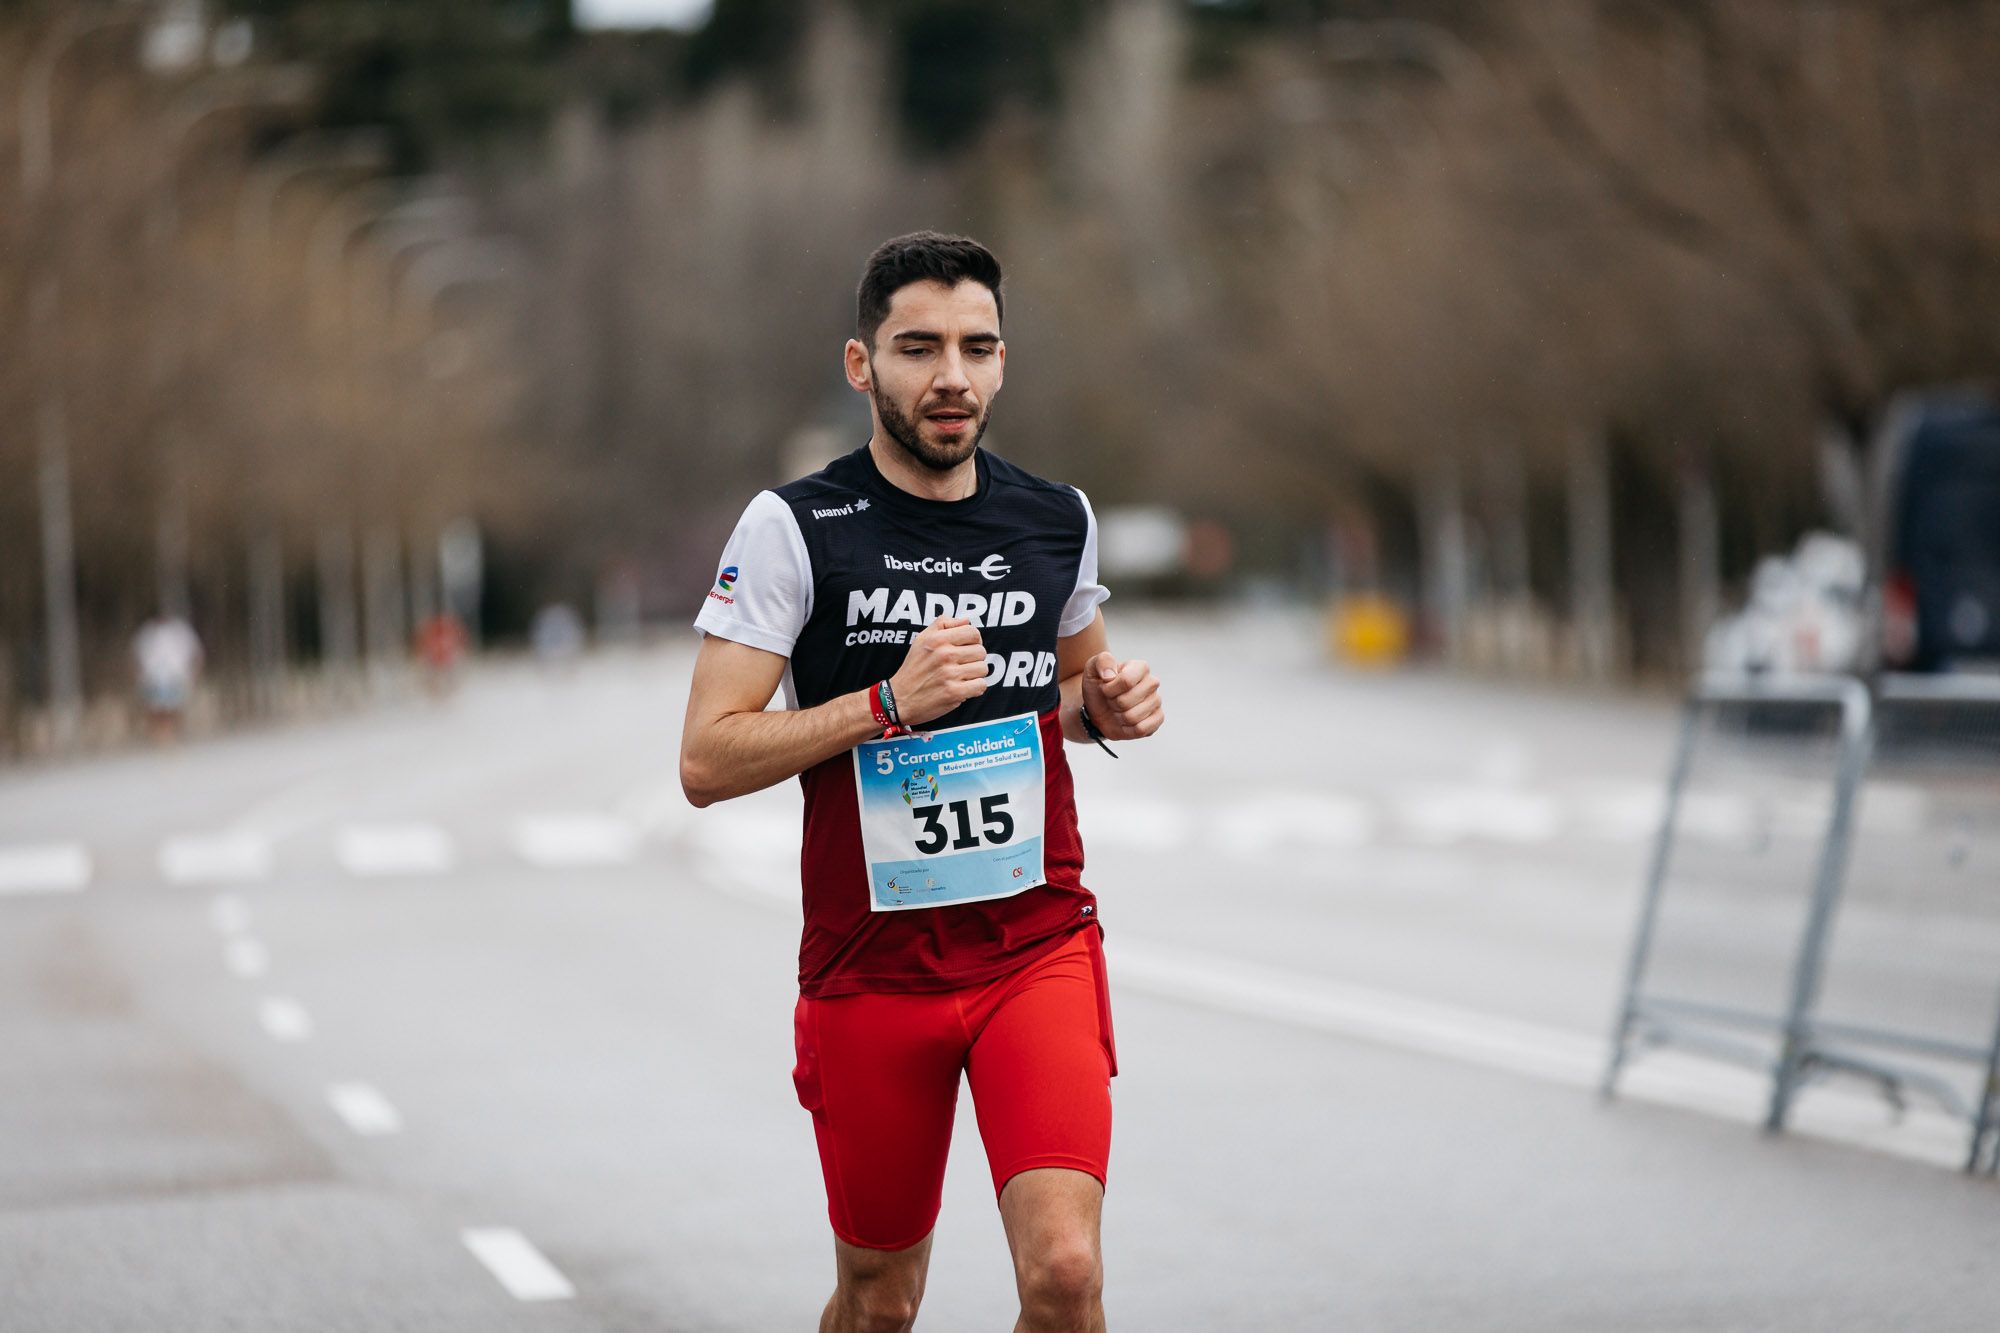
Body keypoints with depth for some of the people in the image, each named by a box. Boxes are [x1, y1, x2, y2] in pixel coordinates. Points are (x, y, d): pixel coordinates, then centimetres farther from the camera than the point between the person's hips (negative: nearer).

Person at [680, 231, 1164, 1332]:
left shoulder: (1058, 520, 6)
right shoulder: (793, 528, -6)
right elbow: (707, 762, -10)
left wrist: (1103, 705, 2)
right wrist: (891, 702, -20)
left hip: (1040, 943, 2)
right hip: (870, 965, -1)